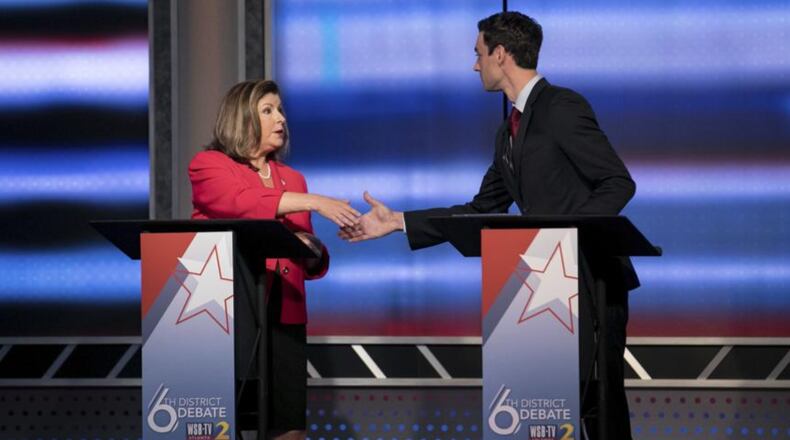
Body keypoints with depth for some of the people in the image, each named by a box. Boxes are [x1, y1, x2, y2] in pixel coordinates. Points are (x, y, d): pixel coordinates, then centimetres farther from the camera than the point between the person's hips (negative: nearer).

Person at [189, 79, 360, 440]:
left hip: (284, 315, 5)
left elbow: (314, 265, 19)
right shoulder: (208, 166, 3)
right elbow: (241, 204, -18)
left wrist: (312, 251, -4)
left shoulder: (291, 178, 19)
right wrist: (312, 202, -24)